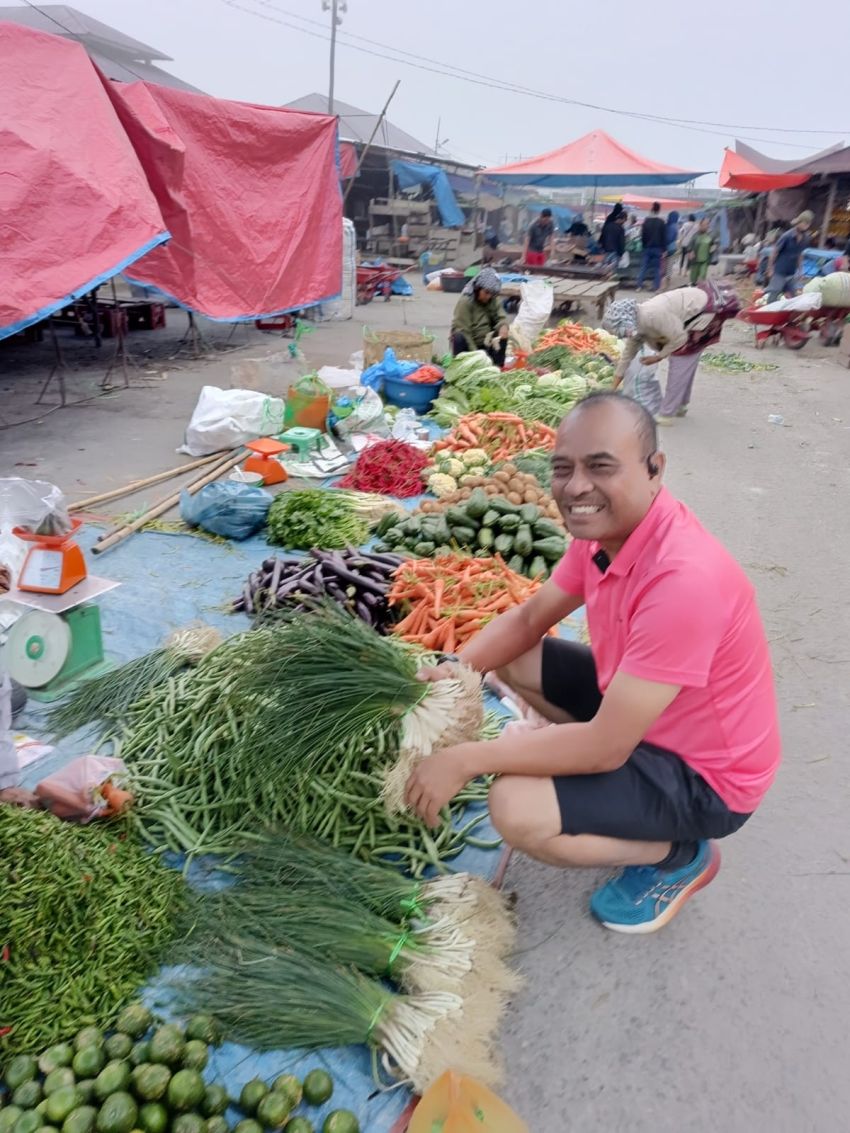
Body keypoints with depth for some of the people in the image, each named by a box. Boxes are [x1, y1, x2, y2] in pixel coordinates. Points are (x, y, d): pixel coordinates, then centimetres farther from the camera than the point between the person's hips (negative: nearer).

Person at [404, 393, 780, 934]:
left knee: (516, 809, -25)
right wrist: (458, 668, -15)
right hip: (637, 710, 8)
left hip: (703, 774, -8)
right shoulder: (605, 527, -8)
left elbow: (606, 747, -33)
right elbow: (528, 619, 3)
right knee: (507, 660, 6)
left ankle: (680, 855, 2)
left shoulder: (683, 578, -36)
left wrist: (464, 759, -26)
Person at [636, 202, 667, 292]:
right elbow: (664, 237, -5)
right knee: (657, 268, 4)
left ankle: (639, 286, -2)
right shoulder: (661, 222, -6)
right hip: (658, 248, -2)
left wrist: (643, 246, 10)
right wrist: (664, 250, -2)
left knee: (643, 267, 6)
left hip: (647, 248, 2)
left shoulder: (646, 221, 0)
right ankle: (657, 287, 1)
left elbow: (643, 235, 2)